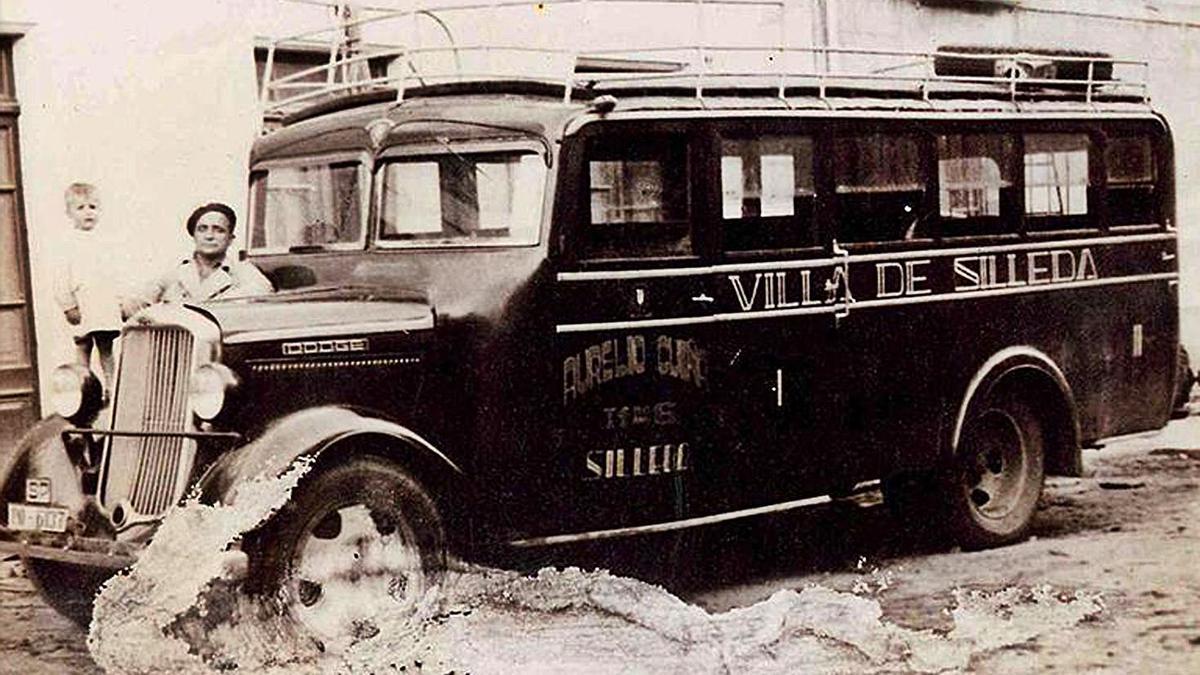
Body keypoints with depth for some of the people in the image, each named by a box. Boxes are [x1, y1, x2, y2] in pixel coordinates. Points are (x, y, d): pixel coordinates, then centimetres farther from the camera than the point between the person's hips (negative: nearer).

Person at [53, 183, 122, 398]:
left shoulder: (100, 241, 10)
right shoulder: (70, 243, -6)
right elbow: (61, 279, -8)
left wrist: (118, 302, 13)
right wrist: (68, 306, -10)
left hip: (106, 307, 4)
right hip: (82, 309, -4)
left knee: (106, 348, 10)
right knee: (83, 348, 2)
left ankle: (110, 387, 16)